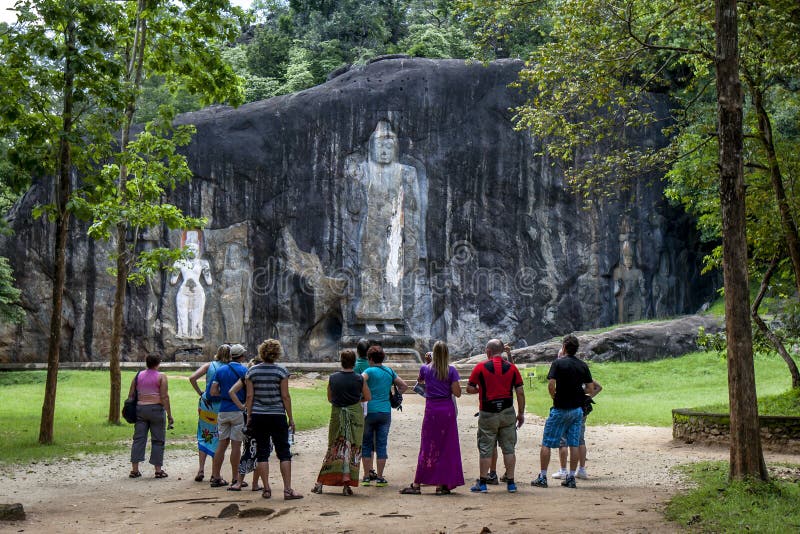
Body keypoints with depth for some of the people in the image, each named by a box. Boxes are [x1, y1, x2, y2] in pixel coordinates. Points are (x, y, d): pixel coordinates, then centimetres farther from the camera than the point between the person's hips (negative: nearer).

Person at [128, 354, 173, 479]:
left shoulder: (138, 375, 9)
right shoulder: (161, 376, -4)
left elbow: (131, 395, 8)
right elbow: (164, 396, -10)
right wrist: (169, 415, -8)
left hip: (140, 408, 4)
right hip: (156, 409, -4)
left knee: (139, 438, 5)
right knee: (157, 440, 3)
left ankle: (134, 469, 1)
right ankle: (158, 470, 4)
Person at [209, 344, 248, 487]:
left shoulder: (221, 370, 7)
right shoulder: (244, 370, -7)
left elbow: (213, 391, 4)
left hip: (223, 410, 5)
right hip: (239, 411, -5)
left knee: (222, 444, 10)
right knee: (236, 445, -1)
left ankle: (215, 476, 11)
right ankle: (235, 479, 3)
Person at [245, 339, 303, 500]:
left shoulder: (252, 371, 2)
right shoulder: (281, 371, -5)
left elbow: (249, 396, 1)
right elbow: (285, 396, -5)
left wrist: (249, 416, 9)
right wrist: (290, 418, 2)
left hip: (258, 416, 2)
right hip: (277, 416, -2)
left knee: (262, 452, 8)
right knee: (284, 452, 2)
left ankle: (266, 489, 7)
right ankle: (288, 489, -2)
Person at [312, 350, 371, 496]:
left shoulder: (333, 378, -1)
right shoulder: (359, 379, -6)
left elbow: (330, 398, 8)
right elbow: (368, 397, 4)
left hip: (337, 414, 2)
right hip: (355, 415, -2)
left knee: (334, 448, 11)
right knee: (353, 449, 4)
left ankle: (320, 482, 8)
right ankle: (346, 484, 0)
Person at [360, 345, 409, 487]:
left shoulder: (369, 371, -7)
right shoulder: (389, 372, 8)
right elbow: (404, 386, 15)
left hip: (369, 411, -3)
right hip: (385, 411, 3)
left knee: (366, 444, 9)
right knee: (381, 445, 6)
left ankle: (367, 476, 11)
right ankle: (379, 477, 7)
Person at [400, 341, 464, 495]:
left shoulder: (425, 369, 0)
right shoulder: (451, 370, -4)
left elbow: (419, 381, 22)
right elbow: (457, 393, -6)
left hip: (431, 409, 1)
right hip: (447, 409, -1)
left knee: (427, 447, 5)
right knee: (446, 446, 6)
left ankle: (417, 484, 5)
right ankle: (442, 485, 7)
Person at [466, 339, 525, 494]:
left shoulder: (481, 367, -5)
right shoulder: (512, 367, 1)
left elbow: (469, 389, -2)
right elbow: (520, 392, 0)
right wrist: (521, 413, 8)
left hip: (487, 414, -2)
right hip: (508, 413, 2)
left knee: (485, 449, 5)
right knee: (509, 448, 8)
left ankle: (482, 483, 8)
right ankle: (510, 482, 10)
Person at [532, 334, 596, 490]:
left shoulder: (558, 363, -10)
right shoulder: (583, 366, 3)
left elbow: (551, 385, -19)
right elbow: (591, 389, 2)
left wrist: (554, 396, -1)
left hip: (561, 408, -4)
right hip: (577, 409, 4)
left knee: (546, 443, 4)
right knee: (574, 444, 8)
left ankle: (542, 477, 4)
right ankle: (571, 478, 9)